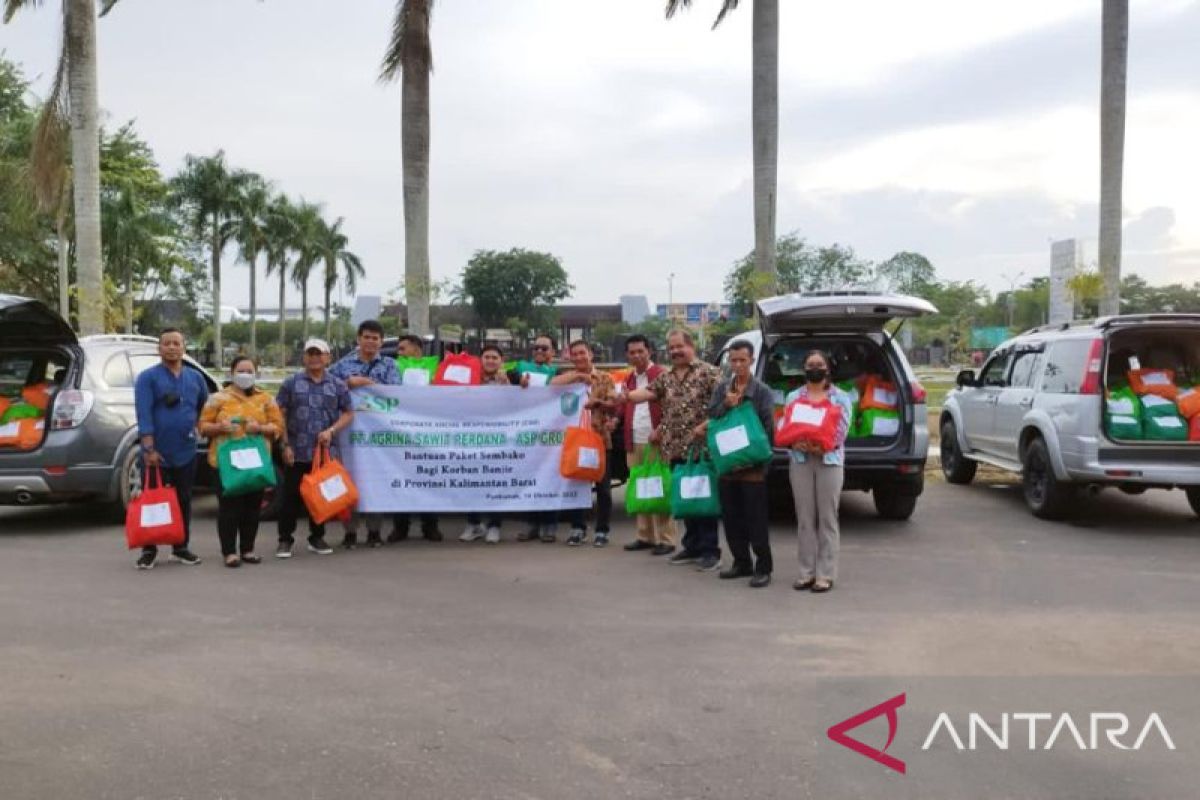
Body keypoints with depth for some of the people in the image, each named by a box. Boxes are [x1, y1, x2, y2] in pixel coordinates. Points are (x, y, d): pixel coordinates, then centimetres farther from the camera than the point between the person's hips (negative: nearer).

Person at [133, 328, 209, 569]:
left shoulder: (195, 378, 10)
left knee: (184, 501, 10)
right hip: (156, 454, -4)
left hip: (186, 454, 4)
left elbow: (205, 405, 25)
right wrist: (149, 448, -19)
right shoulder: (148, 378, -4)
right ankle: (149, 550, 12)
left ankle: (181, 548, 20)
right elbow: (143, 414, -12)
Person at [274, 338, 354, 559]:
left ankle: (317, 538, 21)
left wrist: (331, 430, -10)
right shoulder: (291, 383, 4)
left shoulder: (338, 385, 7)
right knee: (291, 497, 1)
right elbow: (280, 415, 2)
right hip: (296, 453, -2)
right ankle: (285, 540, 10)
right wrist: (286, 444, -5)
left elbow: (348, 413, 7)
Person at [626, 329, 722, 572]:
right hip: (675, 449, 6)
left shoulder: (708, 372, -4)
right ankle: (692, 547, 22)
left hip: (701, 447, -6)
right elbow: (648, 392, 4)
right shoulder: (666, 377, 15)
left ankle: (710, 550, 3)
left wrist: (706, 425, -18)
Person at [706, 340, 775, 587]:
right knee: (731, 516, 11)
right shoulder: (722, 389, 10)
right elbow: (711, 418, 4)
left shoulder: (762, 391, -4)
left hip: (753, 464, -5)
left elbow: (768, 428, -8)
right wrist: (725, 405, -13)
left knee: (756, 518, -2)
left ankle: (763, 567, 6)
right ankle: (742, 563, 24)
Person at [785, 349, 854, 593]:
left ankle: (826, 574, 3)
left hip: (829, 460, -2)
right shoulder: (793, 397, 14)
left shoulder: (841, 398, 8)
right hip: (801, 461, 2)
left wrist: (820, 445, -18)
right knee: (805, 518, 3)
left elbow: (841, 431, -2)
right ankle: (807, 572, 9)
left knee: (827, 519, -1)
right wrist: (797, 443, -16)